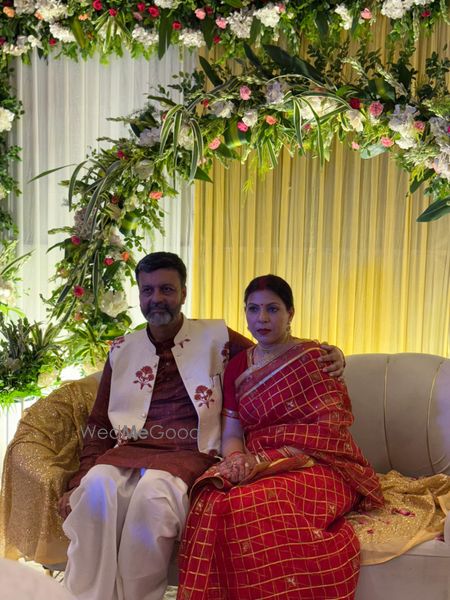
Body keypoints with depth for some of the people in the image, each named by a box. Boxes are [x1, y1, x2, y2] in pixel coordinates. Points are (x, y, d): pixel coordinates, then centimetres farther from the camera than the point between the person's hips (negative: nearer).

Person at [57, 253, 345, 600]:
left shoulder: (216, 337, 9)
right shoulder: (122, 350, 17)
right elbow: (99, 424, 17)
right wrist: (79, 481, 5)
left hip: (190, 455, -2)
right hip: (130, 450, 3)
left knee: (154, 491, -35)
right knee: (98, 485, -31)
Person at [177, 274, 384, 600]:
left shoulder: (314, 358, -1)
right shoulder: (238, 366, 15)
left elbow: (331, 432, -9)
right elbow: (231, 434, 11)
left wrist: (267, 460, -18)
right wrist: (237, 459, -13)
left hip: (316, 466, -4)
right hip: (256, 468, 4)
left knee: (257, 505, -36)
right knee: (211, 502, -30)